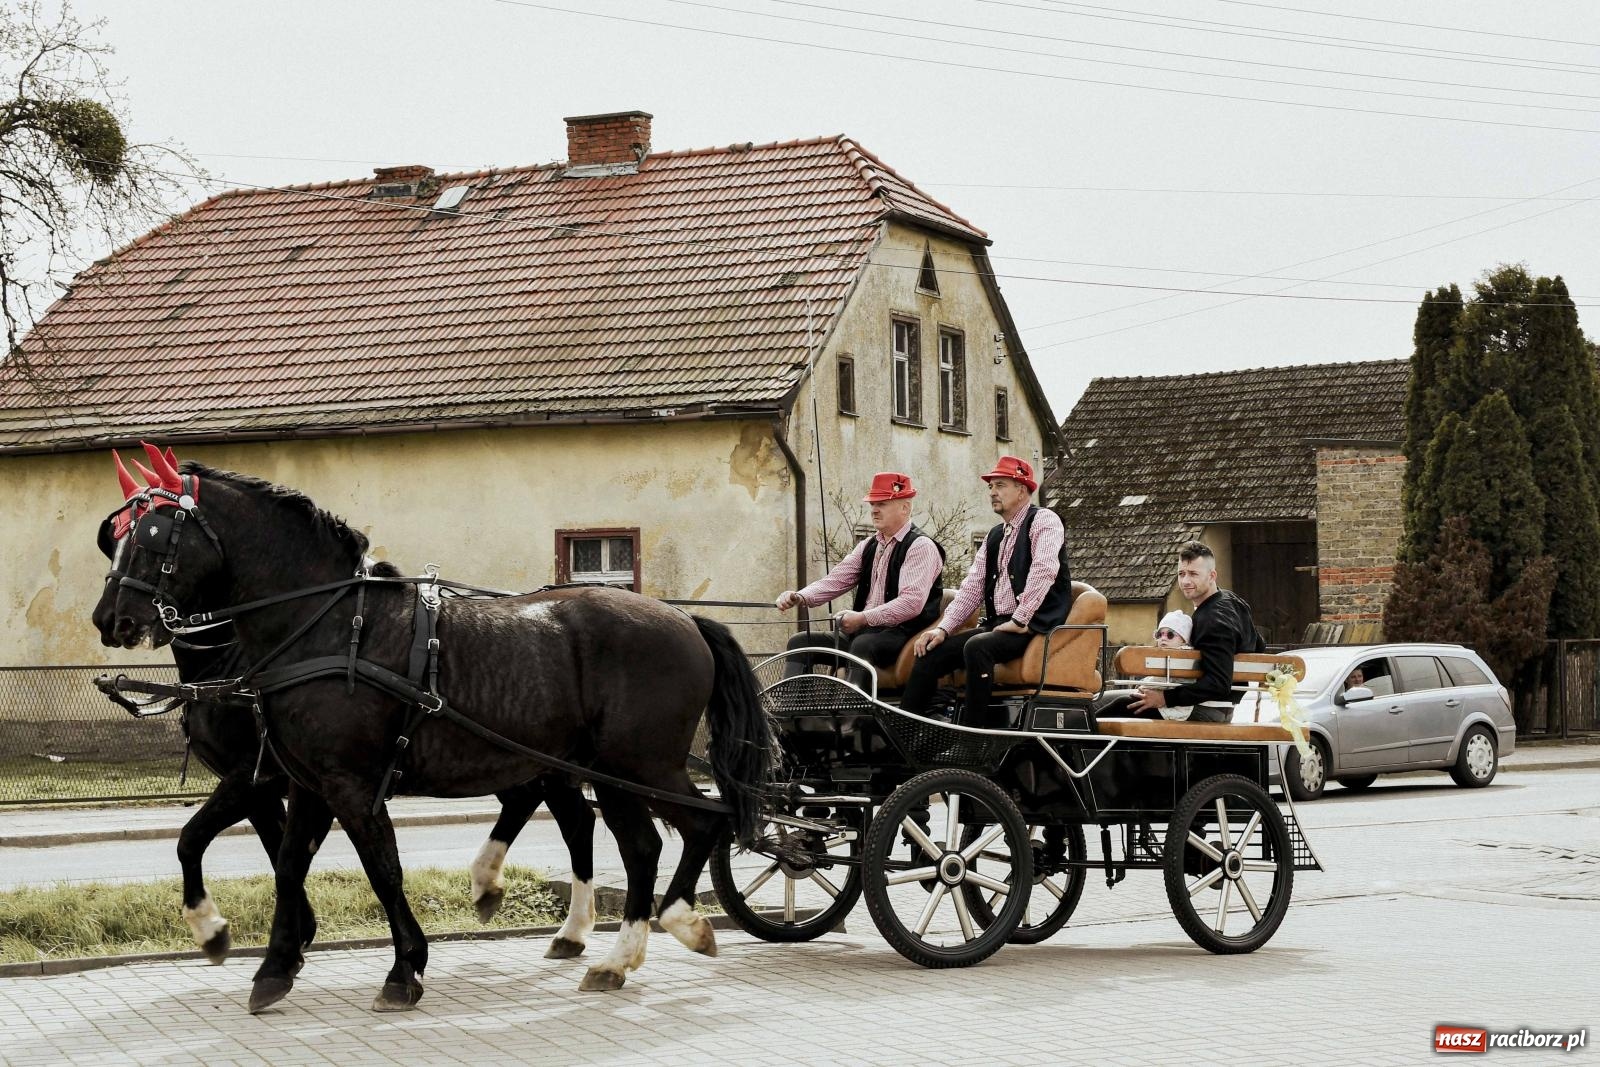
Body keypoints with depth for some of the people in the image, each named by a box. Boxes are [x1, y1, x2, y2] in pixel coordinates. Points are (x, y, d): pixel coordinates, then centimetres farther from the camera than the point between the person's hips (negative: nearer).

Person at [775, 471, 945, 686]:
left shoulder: (920, 546, -7)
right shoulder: (869, 546, 18)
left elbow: (912, 602, -19)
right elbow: (836, 580, 10)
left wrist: (864, 618, -24)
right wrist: (800, 597, -9)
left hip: (901, 634, -9)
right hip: (862, 632, 9)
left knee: (863, 644, -38)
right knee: (800, 642, -3)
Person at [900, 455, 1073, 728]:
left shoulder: (1043, 520, -3)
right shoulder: (995, 536, 21)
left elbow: (1043, 571, -18)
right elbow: (972, 587, 17)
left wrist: (1019, 621, -21)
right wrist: (944, 628, 4)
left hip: (1034, 626, -8)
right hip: (996, 624, 8)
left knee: (977, 646, -34)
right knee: (931, 651, -6)